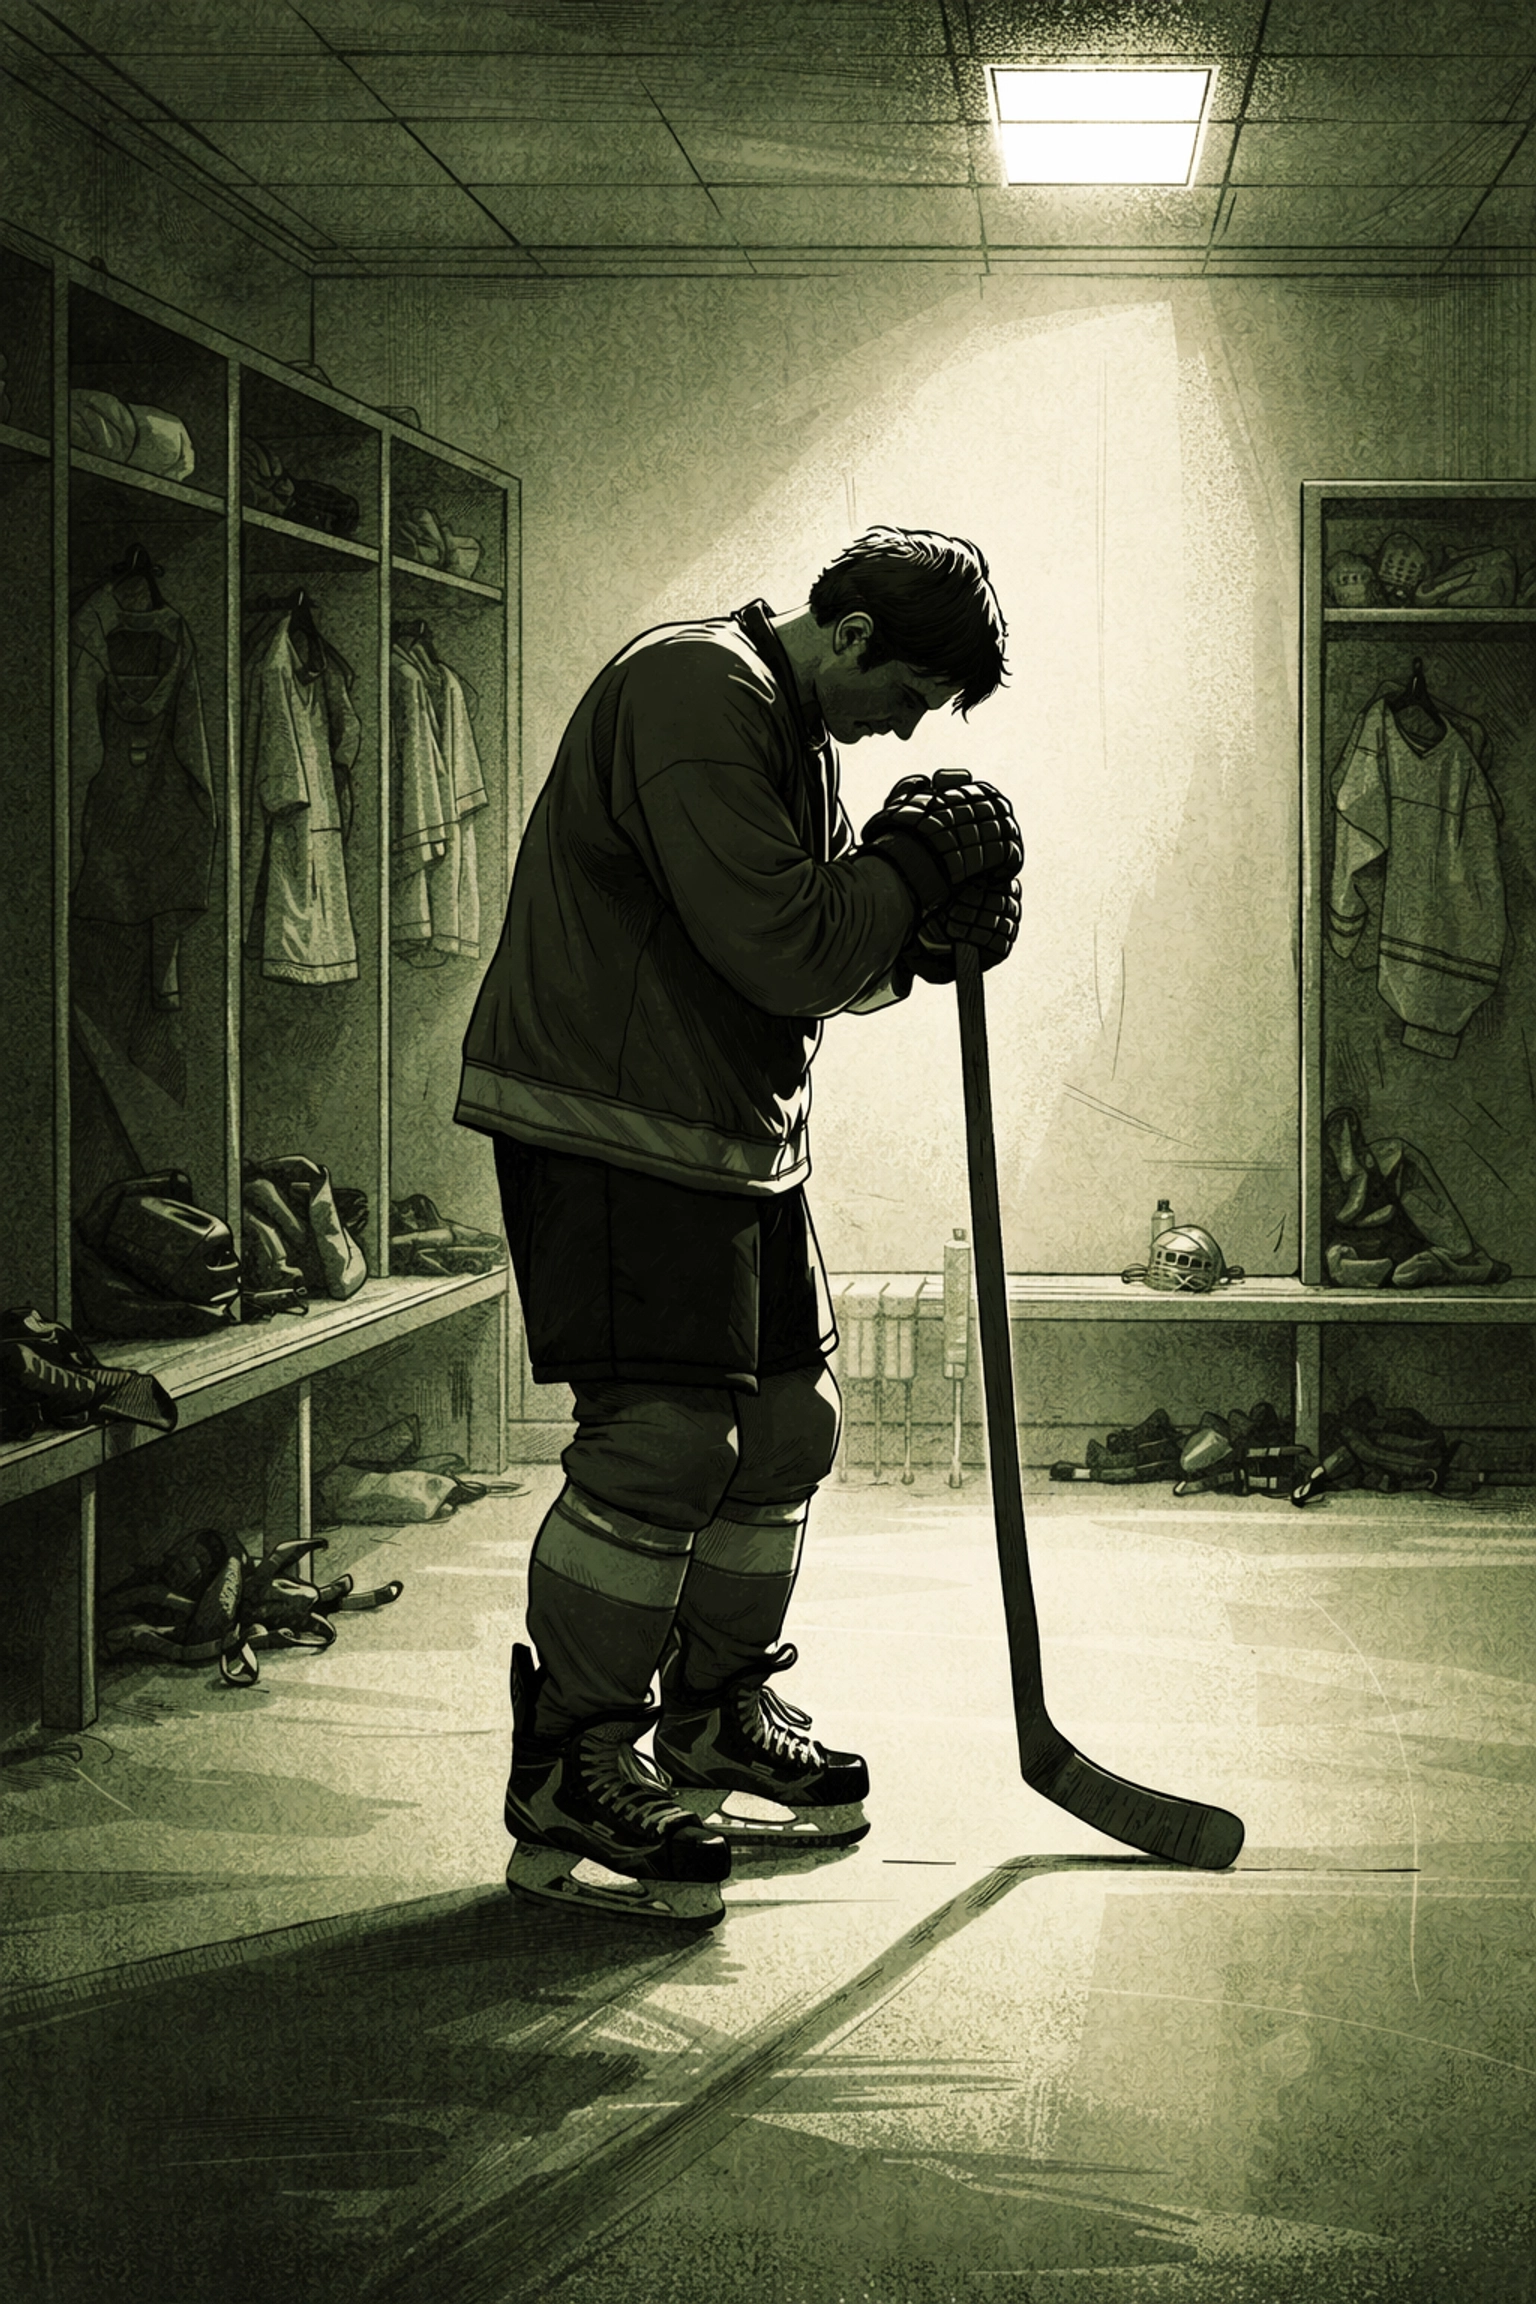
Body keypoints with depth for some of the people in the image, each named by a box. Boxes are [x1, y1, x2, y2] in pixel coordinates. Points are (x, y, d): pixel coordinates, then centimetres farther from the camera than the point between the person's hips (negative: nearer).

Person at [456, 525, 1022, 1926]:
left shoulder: (801, 734, 17)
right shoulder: (699, 693, -16)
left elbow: (828, 966, 22)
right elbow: (780, 951, -23)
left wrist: (919, 939, 2)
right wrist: (917, 867, -10)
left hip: (743, 1130, 11)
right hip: (611, 1127, -10)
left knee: (787, 1424, 14)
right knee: (665, 1441, -14)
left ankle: (719, 1717, 30)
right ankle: (571, 1776, -5)